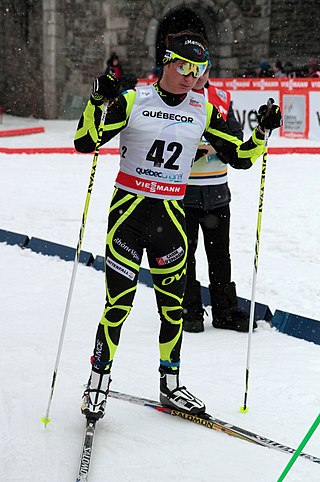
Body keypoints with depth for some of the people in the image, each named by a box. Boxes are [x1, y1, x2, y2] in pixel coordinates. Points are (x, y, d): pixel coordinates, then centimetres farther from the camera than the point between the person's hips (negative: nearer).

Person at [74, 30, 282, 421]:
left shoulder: (203, 112, 6)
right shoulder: (133, 101, -5)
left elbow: (240, 157, 9)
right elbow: (84, 142, -9)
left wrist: (262, 132, -7)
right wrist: (98, 102, -24)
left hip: (171, 214, 4)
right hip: (128, 211, -3)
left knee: (173, 302, 9)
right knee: (119, 303, -6)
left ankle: (170, 385, 25)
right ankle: (98, 382, 10)